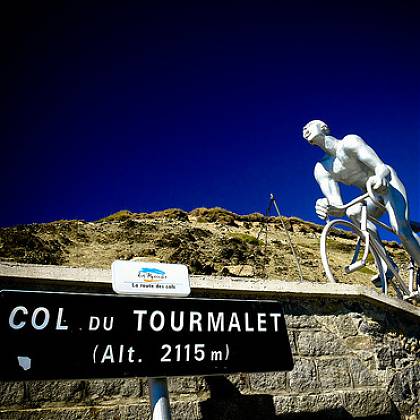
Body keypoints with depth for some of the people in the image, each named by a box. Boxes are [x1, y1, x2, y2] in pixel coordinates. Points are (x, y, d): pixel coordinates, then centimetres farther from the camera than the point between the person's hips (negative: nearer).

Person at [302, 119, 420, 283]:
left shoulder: (348, 142, -18)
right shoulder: (321, 170, -6)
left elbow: (382, 167, -27)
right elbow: (338, 207, -17)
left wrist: (379, 176, -52)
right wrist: (326, 207, -41)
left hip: (387, 184, -4)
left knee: (401, 228, -28)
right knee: (352, 212, -28)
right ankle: (385, 267, -24)